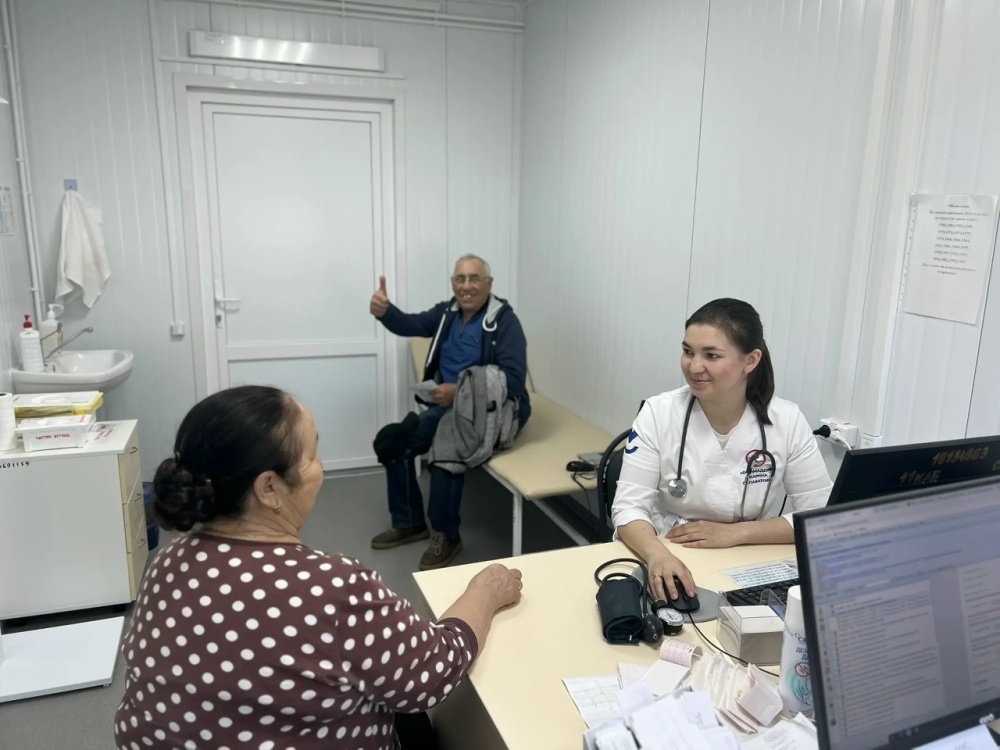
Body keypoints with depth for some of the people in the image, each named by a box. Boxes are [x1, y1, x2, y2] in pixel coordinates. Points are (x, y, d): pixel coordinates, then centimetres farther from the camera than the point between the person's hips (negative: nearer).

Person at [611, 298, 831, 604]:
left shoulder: (787, 421, -5)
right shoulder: (658, 413, -8)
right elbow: (629, 507, -11)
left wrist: (734, 533, -14)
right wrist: (658, 555, -31)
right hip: (667, 564, -1)